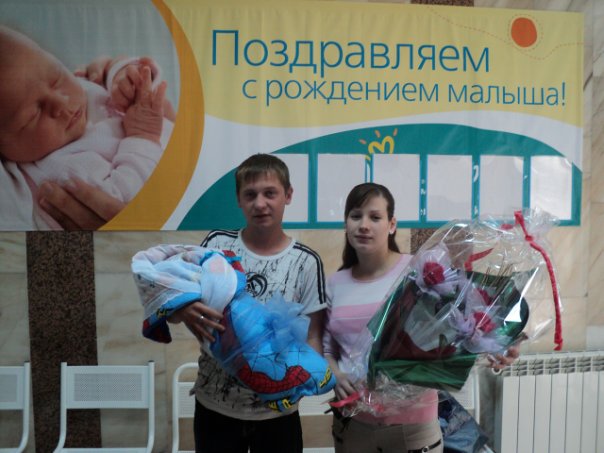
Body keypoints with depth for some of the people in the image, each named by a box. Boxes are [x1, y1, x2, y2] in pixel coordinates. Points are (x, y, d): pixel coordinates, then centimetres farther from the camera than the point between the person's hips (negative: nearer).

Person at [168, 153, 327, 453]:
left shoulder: (305, 262, -8)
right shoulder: (217, 244, -6)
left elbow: (312, 336, -3)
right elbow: (173, 312, -3)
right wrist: (185, 311, -26)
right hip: (214, 406, 1)